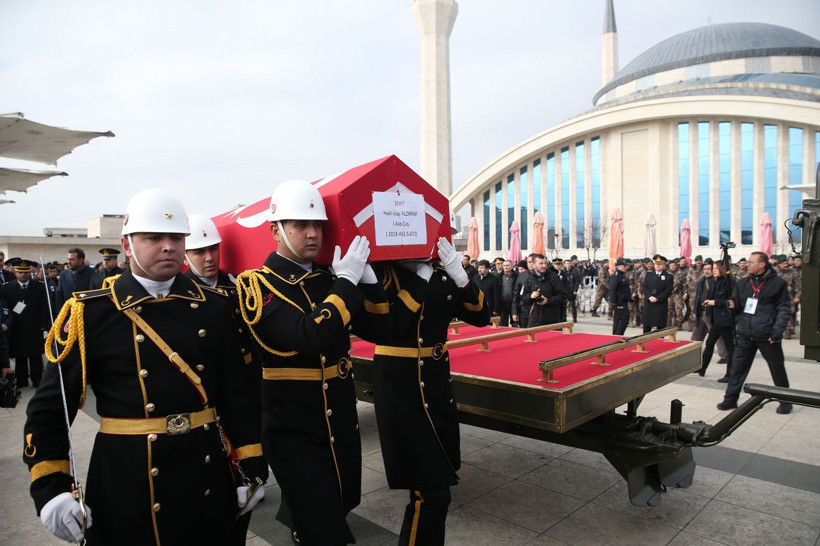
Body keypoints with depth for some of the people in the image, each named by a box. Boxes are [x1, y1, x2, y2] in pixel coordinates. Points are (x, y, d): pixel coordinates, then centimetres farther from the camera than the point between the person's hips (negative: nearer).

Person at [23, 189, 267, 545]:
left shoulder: (213, 306, 1)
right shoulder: (91, 313, -6)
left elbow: (236, 394, 3)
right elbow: (49, 408, -3)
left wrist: (252, 468, 2)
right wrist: (51, 489, -12)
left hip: (209, 483, 3)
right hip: (126, 494, -2)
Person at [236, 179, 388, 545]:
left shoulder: (329, 278, 3)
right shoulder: (257, 284, -15)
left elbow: (376, 329, 0)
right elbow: (310, 336, -30)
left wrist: (365, 275, -12)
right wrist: (347, 281, -23)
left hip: (342, 421, 7)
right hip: (295, 431, -6)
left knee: (342, 504, 27)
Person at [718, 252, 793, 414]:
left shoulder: (777, 283, -2)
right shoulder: (742, 284, 10)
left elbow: (784, 309, -3)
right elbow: (736, 308, 13)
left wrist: (777, 331, -10)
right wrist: (732, 304, -11)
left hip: (767, 337, -3)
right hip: (745, 336, 4)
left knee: (778, 370, 9)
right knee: (737, 369, 5)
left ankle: (785, 401, 25)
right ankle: (730, 399, 14)